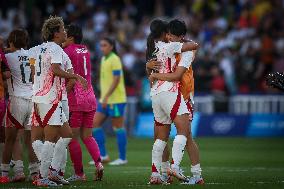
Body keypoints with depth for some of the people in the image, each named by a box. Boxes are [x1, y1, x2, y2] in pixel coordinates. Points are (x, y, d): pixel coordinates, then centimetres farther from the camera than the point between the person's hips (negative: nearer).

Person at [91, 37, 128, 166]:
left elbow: (116, 80, -18)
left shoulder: (115, 60, -12)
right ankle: (103, 155, 5)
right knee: (95, 124, 2)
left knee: (118, 127, -3)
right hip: (106, 100, 9)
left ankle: (122, 158, 4)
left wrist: (106, 97, -23)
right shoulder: (104, 59, 14)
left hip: (116, 100, -9)